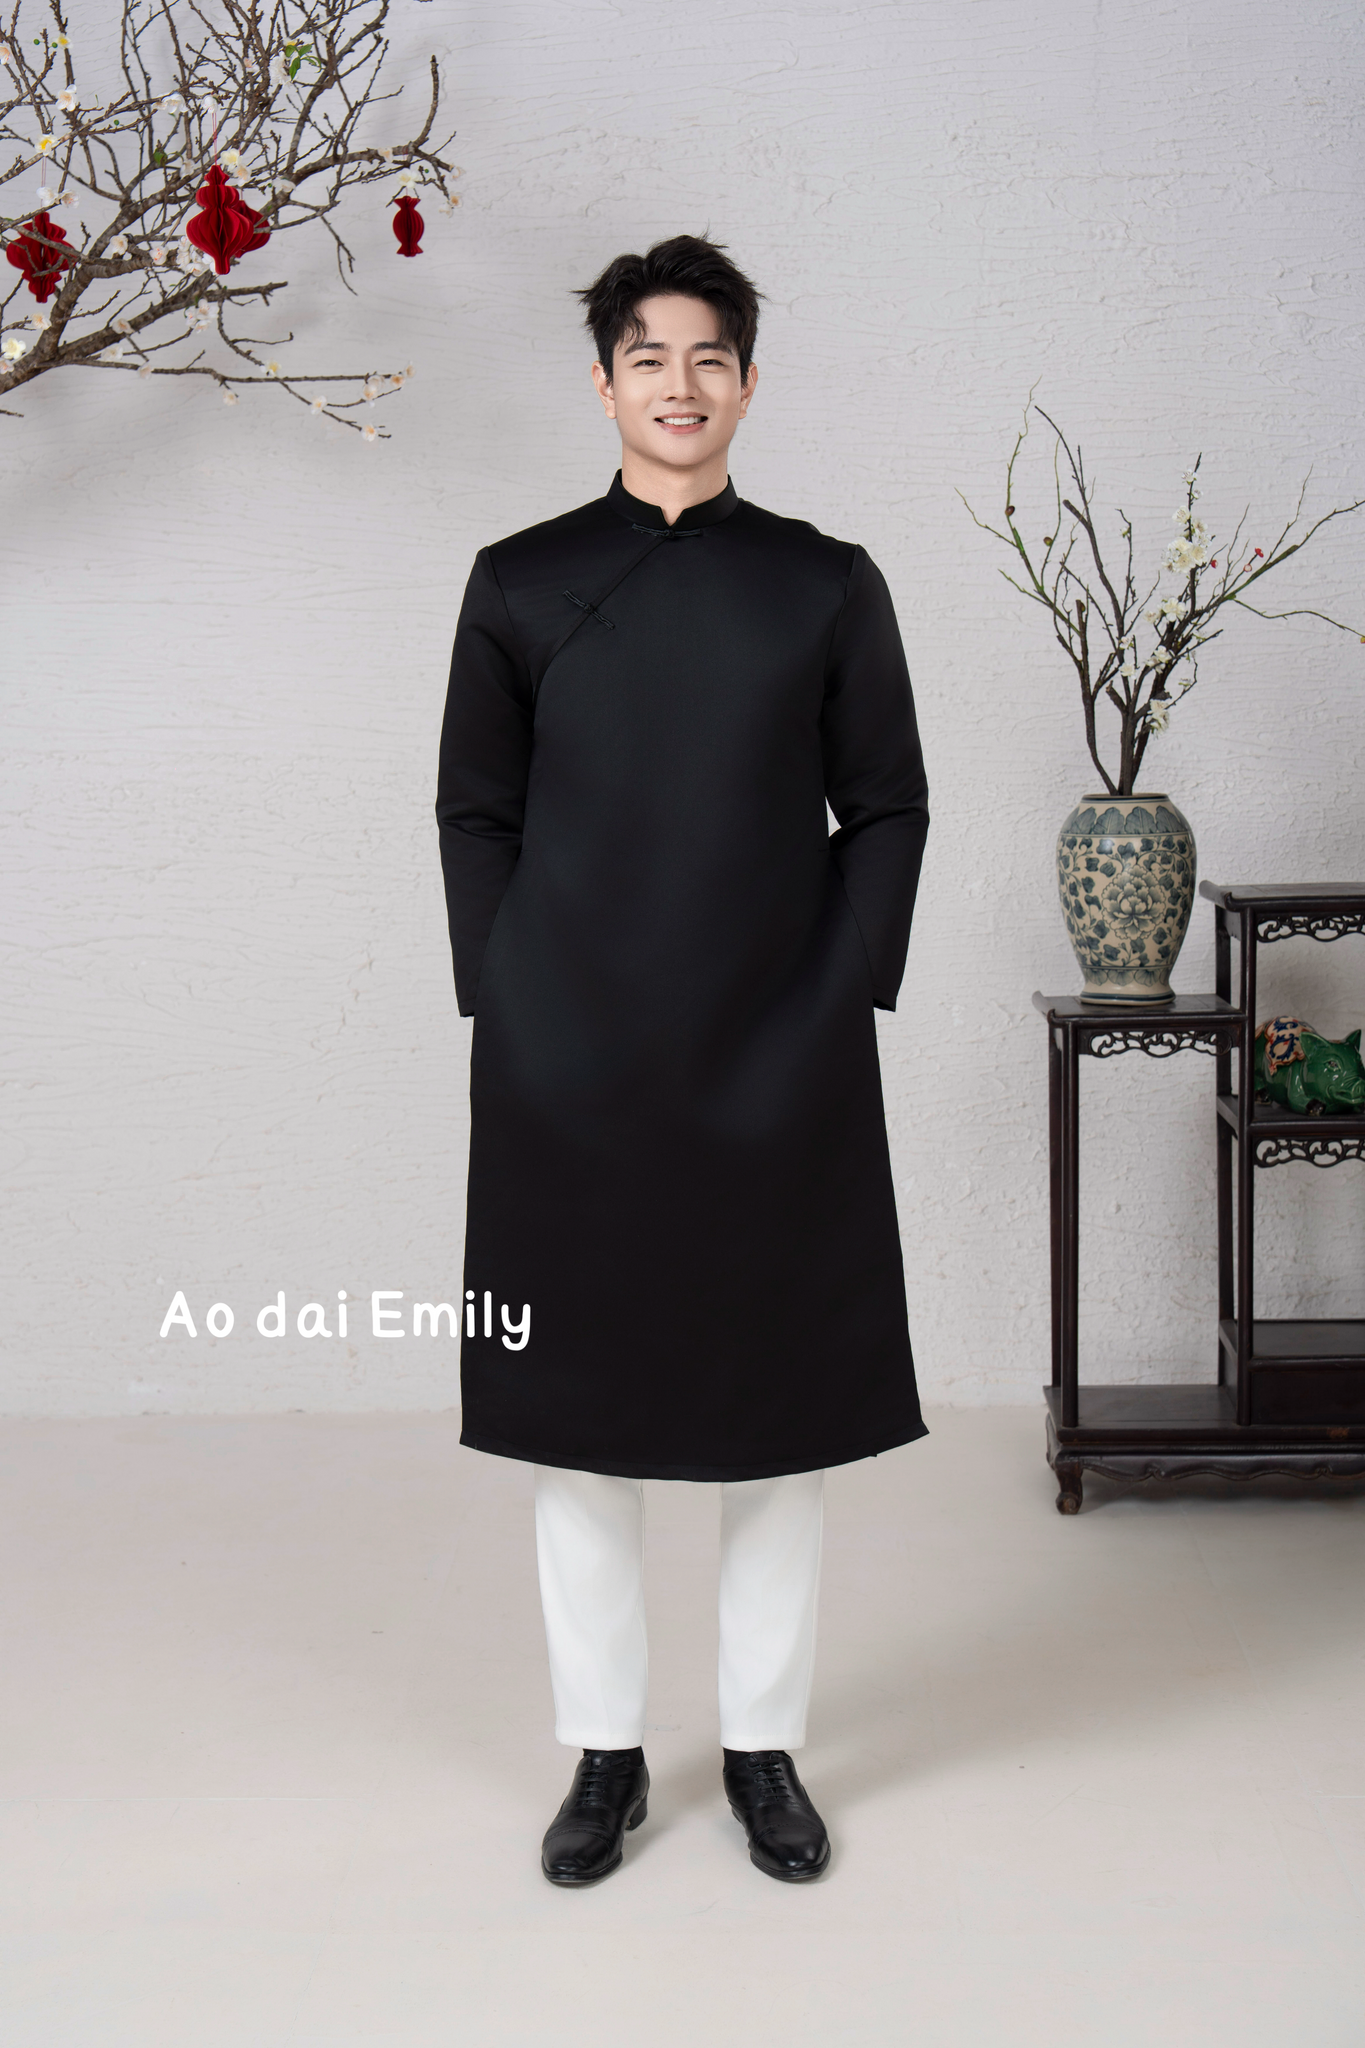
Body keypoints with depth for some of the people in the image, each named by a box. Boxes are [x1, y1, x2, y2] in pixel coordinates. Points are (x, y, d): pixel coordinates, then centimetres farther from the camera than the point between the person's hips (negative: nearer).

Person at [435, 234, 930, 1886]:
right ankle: (604, 1753, 23)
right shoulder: (521, 585, 5)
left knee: (784, 1404, 7)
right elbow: (473, 813, 7)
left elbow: (888, 810, 7)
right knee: (576, 1410, 7)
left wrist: (845, 1000, -2)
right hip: (569, 1076, 0)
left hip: (782, 1072, 0)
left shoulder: (827, 587, 5)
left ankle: (764, 1746, 24)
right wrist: (501, 1005, -1)